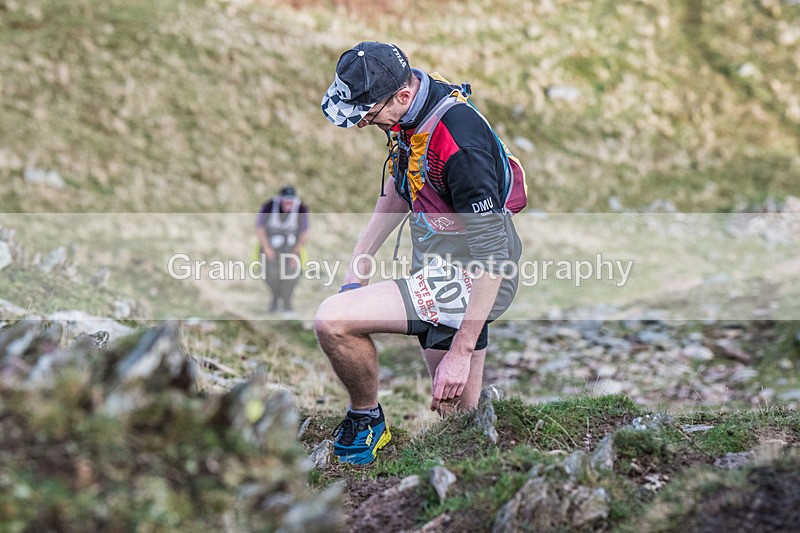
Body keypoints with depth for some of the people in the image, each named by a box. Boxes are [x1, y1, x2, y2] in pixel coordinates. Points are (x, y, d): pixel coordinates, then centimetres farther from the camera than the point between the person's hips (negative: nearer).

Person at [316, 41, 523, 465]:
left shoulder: (458, 141, -30)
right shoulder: (408, 110, -2)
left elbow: (492, 255, -26)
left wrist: (460, 353, -23)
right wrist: (358, 260, 14)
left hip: (469, 281, -9)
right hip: (440, 270, 9)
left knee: (332, 320, -21)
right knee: (458, 419, 17)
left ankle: (366, 420, 3)